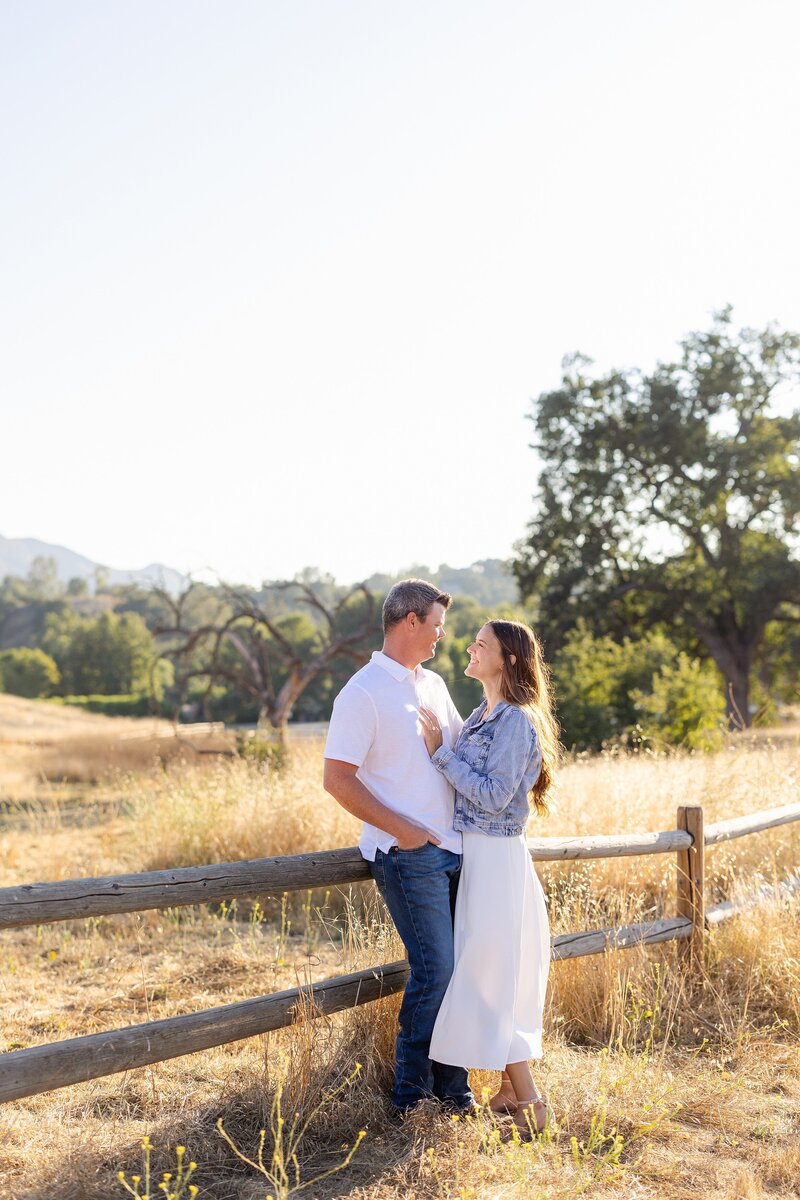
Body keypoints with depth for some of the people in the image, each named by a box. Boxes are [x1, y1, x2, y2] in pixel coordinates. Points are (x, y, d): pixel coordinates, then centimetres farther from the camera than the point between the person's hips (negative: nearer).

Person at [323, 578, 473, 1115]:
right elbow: (338, 779, -13)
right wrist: (402, 827, -16)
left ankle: (452, 1086, 22)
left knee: (459, 966, 9)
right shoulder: (364, 692, -9)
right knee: (435, 969, -8)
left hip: (452, 848, 8)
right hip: (408, 853, -8)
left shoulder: (434, 685, 16)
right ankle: (412, 1097, 7)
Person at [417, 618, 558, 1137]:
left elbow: (492, 794, -21)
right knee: (497, 977, 13)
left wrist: (441, 751, -18)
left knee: (491, 978, -5)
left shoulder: (517, 720, -15)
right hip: (476, 853, 9)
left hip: (495, 857, -9)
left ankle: (530, 1104, 2)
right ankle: (512, 1093, 22)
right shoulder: (483, 715, 13)